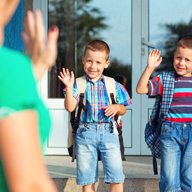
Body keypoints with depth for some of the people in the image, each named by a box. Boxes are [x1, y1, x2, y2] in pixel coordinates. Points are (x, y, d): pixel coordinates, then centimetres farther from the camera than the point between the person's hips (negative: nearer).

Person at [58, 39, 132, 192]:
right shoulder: (78, 85, 1)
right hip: (85, 133, 0)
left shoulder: (113, 86, 6)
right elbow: (70, 107, -10)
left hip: (108, 133, 1)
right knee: (87, 179, 8)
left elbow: (123, 110, 13)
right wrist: (69, 87, -21)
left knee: (116, 178, -3)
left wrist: (117, 107, -8)